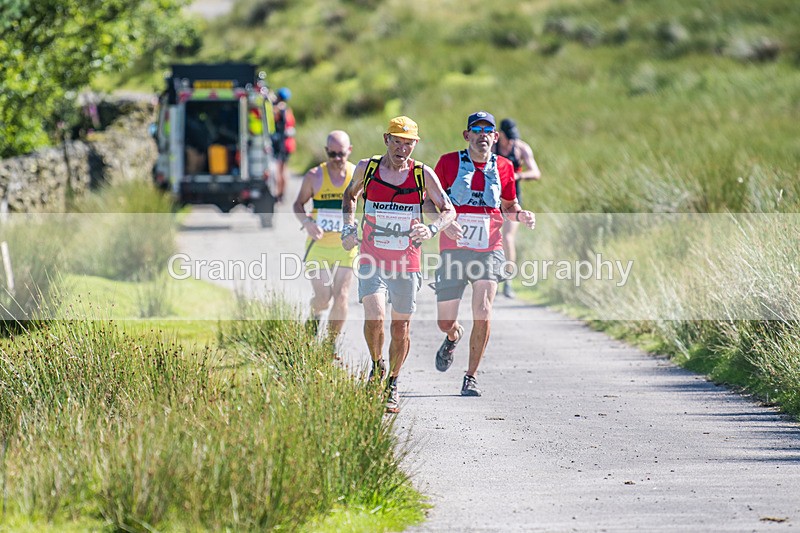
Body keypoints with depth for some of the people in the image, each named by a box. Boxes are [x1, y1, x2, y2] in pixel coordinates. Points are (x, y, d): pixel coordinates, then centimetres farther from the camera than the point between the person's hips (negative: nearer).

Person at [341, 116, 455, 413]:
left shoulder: (423, 174, -3)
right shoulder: (366, 168, 0)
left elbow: (448, 210, -1)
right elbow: (350, 196, 20)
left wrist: (432, 229, -22)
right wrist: (349, 227, 4)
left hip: (407, 264, 1)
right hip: (372, 261, 0)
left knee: (400, 328, 5)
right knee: (374, 318, -19)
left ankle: (392, 387, 25)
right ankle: (376, 366, 10)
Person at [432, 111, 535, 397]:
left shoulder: (503, 167, 7)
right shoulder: (449, 162, 1)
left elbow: (508, 205, 21)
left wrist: (520, 215, -2)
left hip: (489, 251, 0)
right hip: (453, 250, 0)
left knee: (482, 313, -17)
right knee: (445, 321, 3)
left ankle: (471, 376, -1)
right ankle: (453, 338, 43)